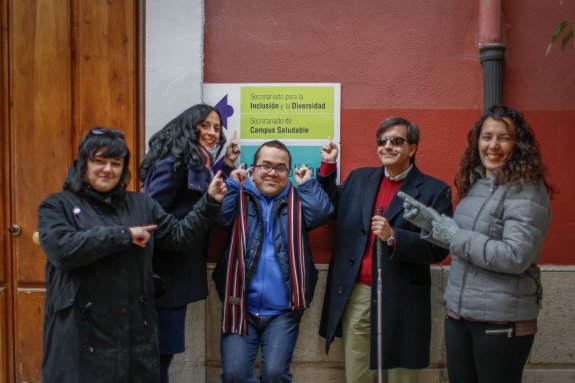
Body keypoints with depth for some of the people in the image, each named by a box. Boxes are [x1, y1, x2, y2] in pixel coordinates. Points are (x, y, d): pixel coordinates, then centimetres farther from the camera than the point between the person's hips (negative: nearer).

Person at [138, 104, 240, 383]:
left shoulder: (201, 164, 12)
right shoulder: (175, 162, -15)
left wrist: (227, 166, 6)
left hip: (179, 273, 9)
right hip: (166, 274, -9)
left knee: (163, 351, 17)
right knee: (159, 352, 1)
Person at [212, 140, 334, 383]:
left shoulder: (298, 201, 9)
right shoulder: (239, 197, 8)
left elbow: (321, 214, -11)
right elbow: (219, 217, -11)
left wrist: (307, 183, -2)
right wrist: (232, 184, -8)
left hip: (282, 311, 0)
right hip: (240, 308, 0)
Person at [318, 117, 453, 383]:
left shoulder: (434, 190, -4)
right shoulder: (359, 178, 10)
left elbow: (438, 249, -9)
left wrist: (394, 237, -22)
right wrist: (327, 166, 6)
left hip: (400, 301, -3)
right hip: (355, 296, 3)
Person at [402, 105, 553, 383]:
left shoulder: (527, 190, -13)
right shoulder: (475, 183, 9)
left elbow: (515, 257, -22)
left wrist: (455, 235, -18)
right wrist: (429, 223, 4)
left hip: (502, 320, -7)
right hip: (458, 312, 7)